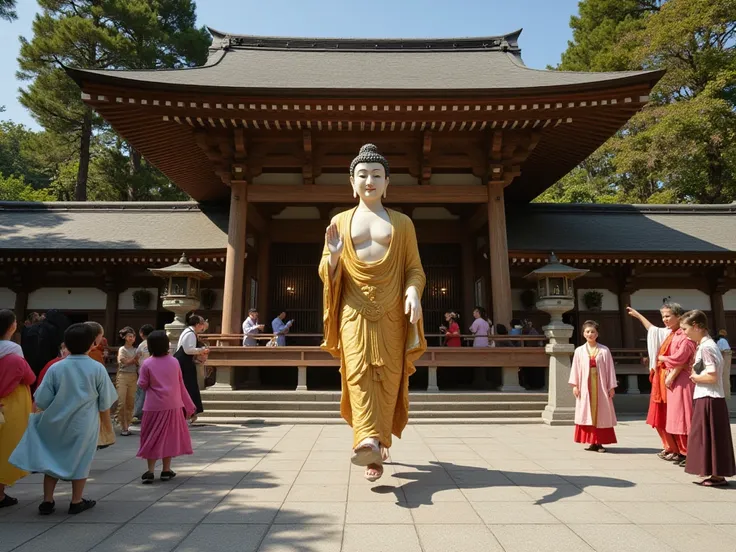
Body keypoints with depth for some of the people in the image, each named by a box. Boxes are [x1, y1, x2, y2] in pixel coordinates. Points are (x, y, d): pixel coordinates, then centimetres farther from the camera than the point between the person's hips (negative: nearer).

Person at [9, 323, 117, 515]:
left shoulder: (56, 368, -10)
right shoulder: (97, 368, -13)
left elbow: (42, 401, -6)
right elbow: (105, 402, -6)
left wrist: (54, 411, 15)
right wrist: (106, 418, 11)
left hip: (57, 423, 2)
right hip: (84, 424, -1)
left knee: (53, 459, 18)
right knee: (80, 461, 12)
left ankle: (47, 501, 23)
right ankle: (76, 501, 22)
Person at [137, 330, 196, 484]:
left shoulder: (147, 364, -10)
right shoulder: (174, 361, -1)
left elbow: (142, 385, -6)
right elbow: (181, 384, 5)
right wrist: (188, 405, 14)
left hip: (155, 406, -2)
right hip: (173, 405, 2)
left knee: (153, 437, 9)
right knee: (169, 436, 12)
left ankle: (150, 471, 8)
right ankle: (166, 470, 17)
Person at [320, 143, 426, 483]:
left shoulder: (402, 222, 13)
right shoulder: (340, 222, 14)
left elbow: (415, 268, 7)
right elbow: (328, 275, 11)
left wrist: (413, 291, -14)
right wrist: (333, 254, -12)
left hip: (392, 314, 0)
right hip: (354, 311, 0)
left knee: (388, 377, -1)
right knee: (359, 371, -14)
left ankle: (376, 445, 12)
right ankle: (370, 441, -19)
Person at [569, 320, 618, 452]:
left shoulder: (604, 350, 2)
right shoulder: (579, 351, 5)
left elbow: (610, 369, 2)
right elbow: (575, 369, 3)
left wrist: (611, 387, -1)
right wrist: (575, 385, -2)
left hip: (601, 386, -1)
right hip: (585, 387, 1)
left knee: (601, 413, 3)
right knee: (587, 414, 2)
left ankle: (600, 442, 12)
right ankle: (592, 442, 11)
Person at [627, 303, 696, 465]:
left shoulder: (685, 336, -11)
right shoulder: (667, 333, 13)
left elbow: (680, 359, -18)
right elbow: (652, 329, 32)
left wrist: (661, 357, -7)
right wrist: (637, 315, 35)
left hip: (678, 381, -9)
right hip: (664, 379, 9)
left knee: (679, 418, -7)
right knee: (664, 417, 12)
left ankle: (688, 453, 1)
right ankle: (672, 449, 23)